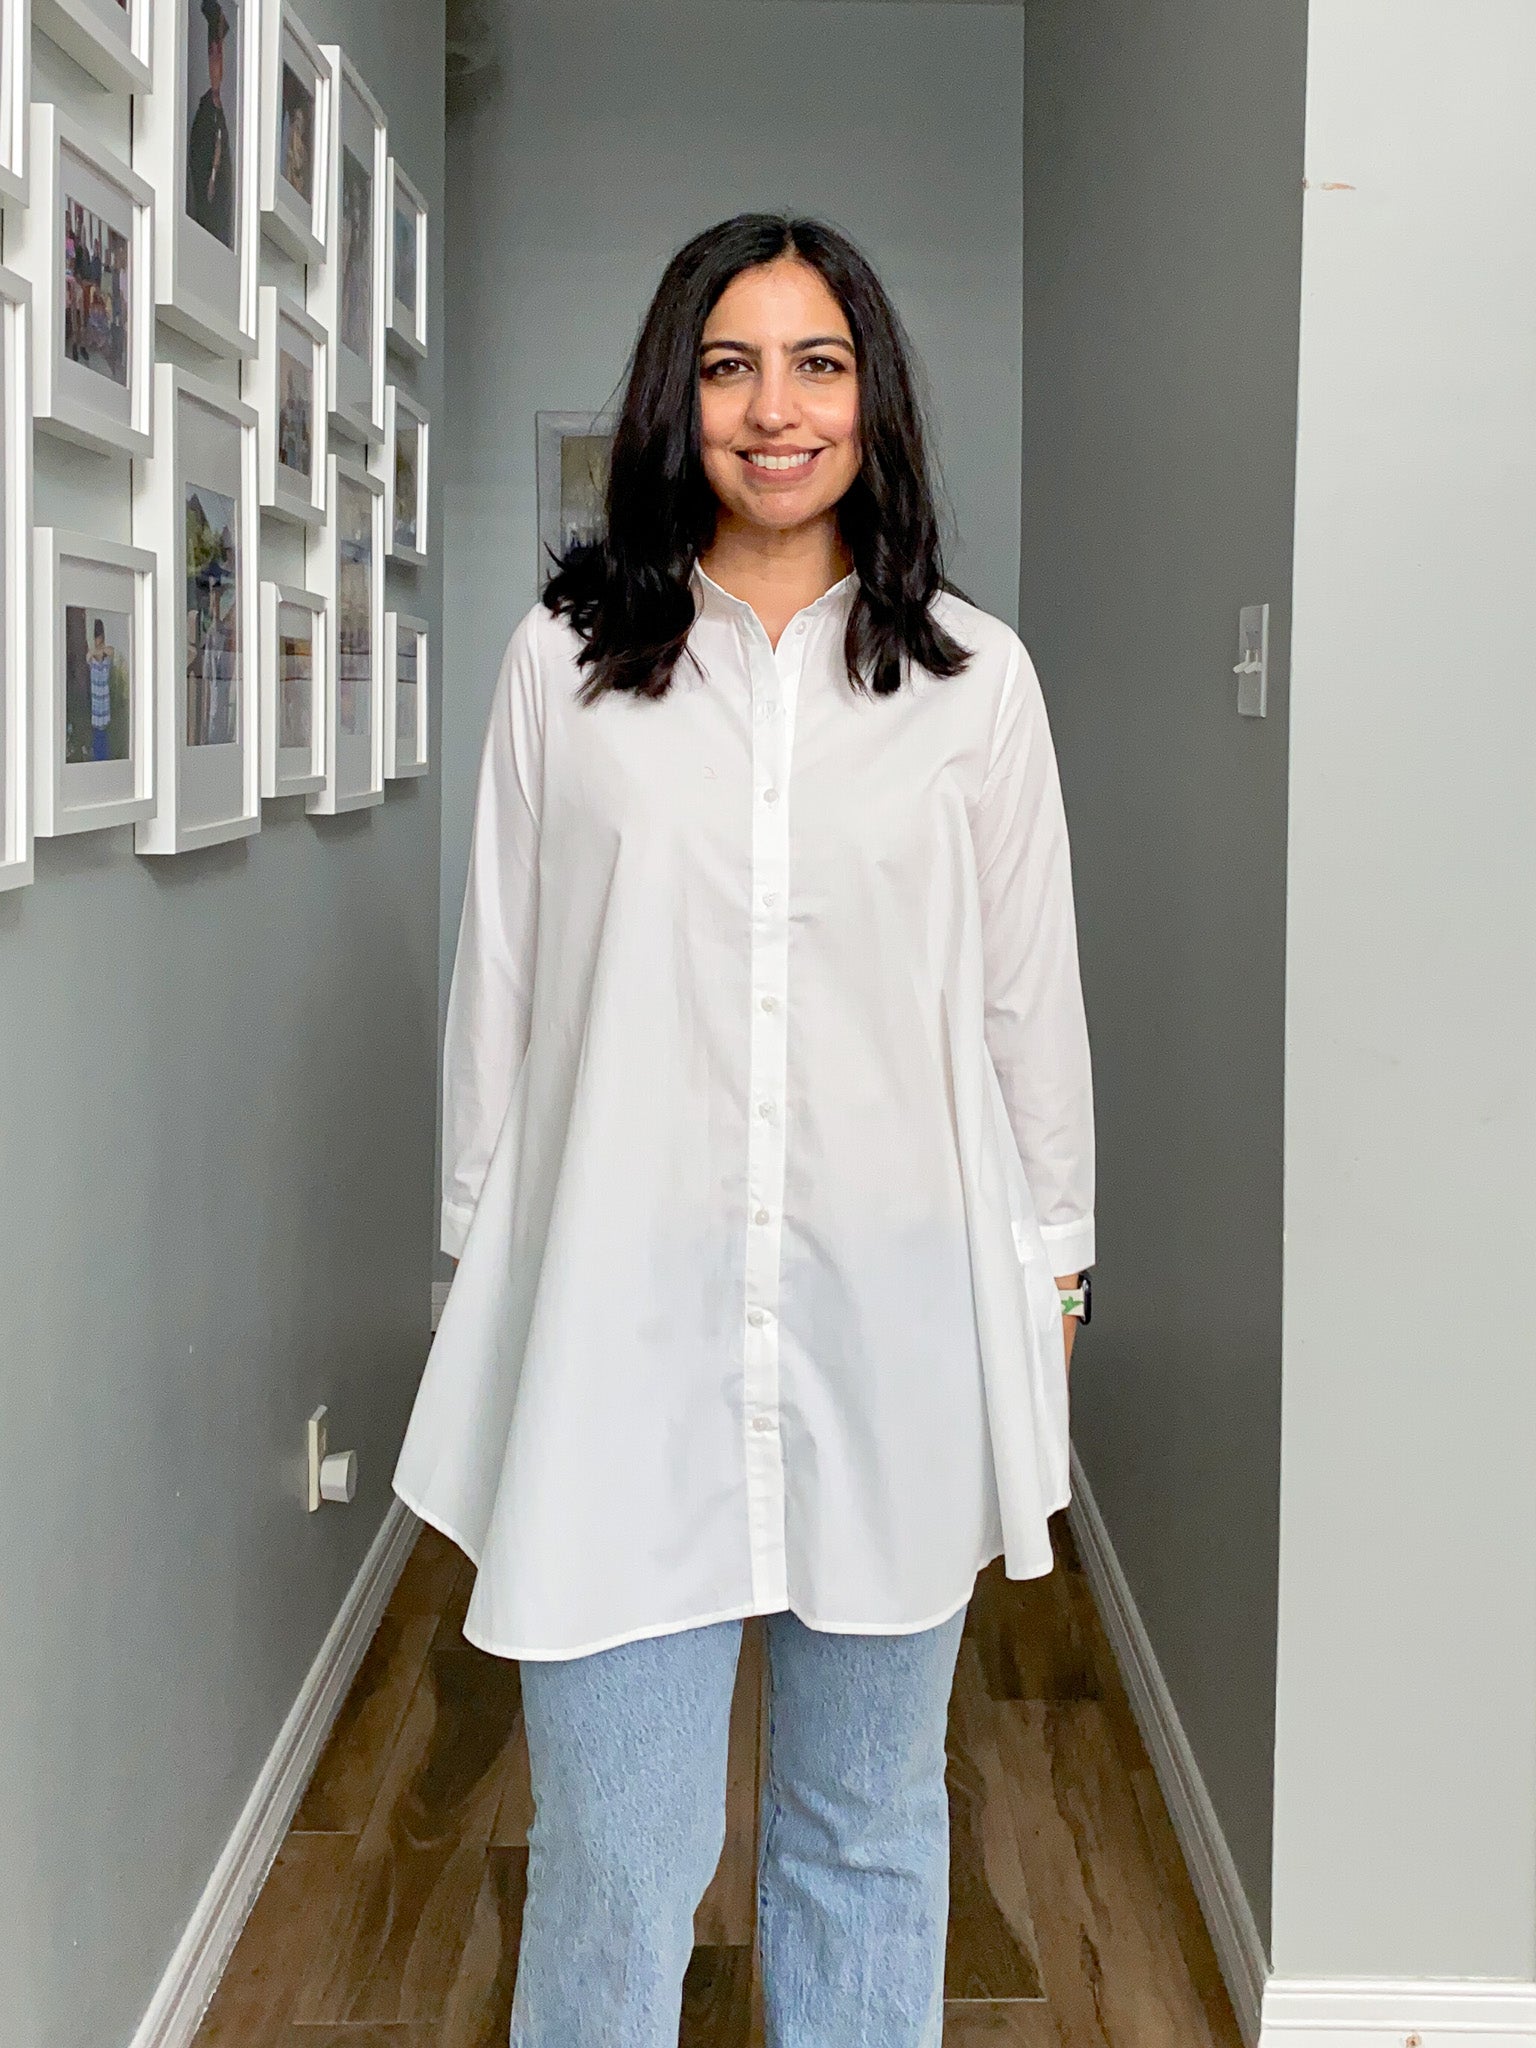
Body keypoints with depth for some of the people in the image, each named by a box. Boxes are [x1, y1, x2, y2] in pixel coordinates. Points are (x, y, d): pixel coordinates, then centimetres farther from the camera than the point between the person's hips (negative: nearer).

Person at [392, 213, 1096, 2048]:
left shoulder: (973, 676, 4)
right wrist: (481, 1269, 8)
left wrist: (1048, 1292, 7)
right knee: (611, 1860, 4)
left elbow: (1032, 1007, 7)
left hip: (894, 1328, 1)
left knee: (869, 1830, 15)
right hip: (624, 1326, -1)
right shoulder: (564, 660, 3)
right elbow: (495, 1000, 7)